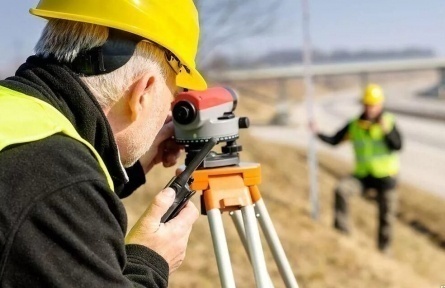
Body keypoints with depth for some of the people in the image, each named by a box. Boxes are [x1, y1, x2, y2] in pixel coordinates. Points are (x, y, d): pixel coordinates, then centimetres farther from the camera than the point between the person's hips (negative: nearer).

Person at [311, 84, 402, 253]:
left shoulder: (388, 122, -8)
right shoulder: (354, 125, -1)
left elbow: (398, 146, -18)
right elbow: (334, 141, -2)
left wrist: (387, 130, -31)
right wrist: (318, 133, -17)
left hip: (386, 176, -1)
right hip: (363, 175, 2)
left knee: (386, 216, 7)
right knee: (341, 189, -26)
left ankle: (383, 249, 27)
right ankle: (342, 229, -18)